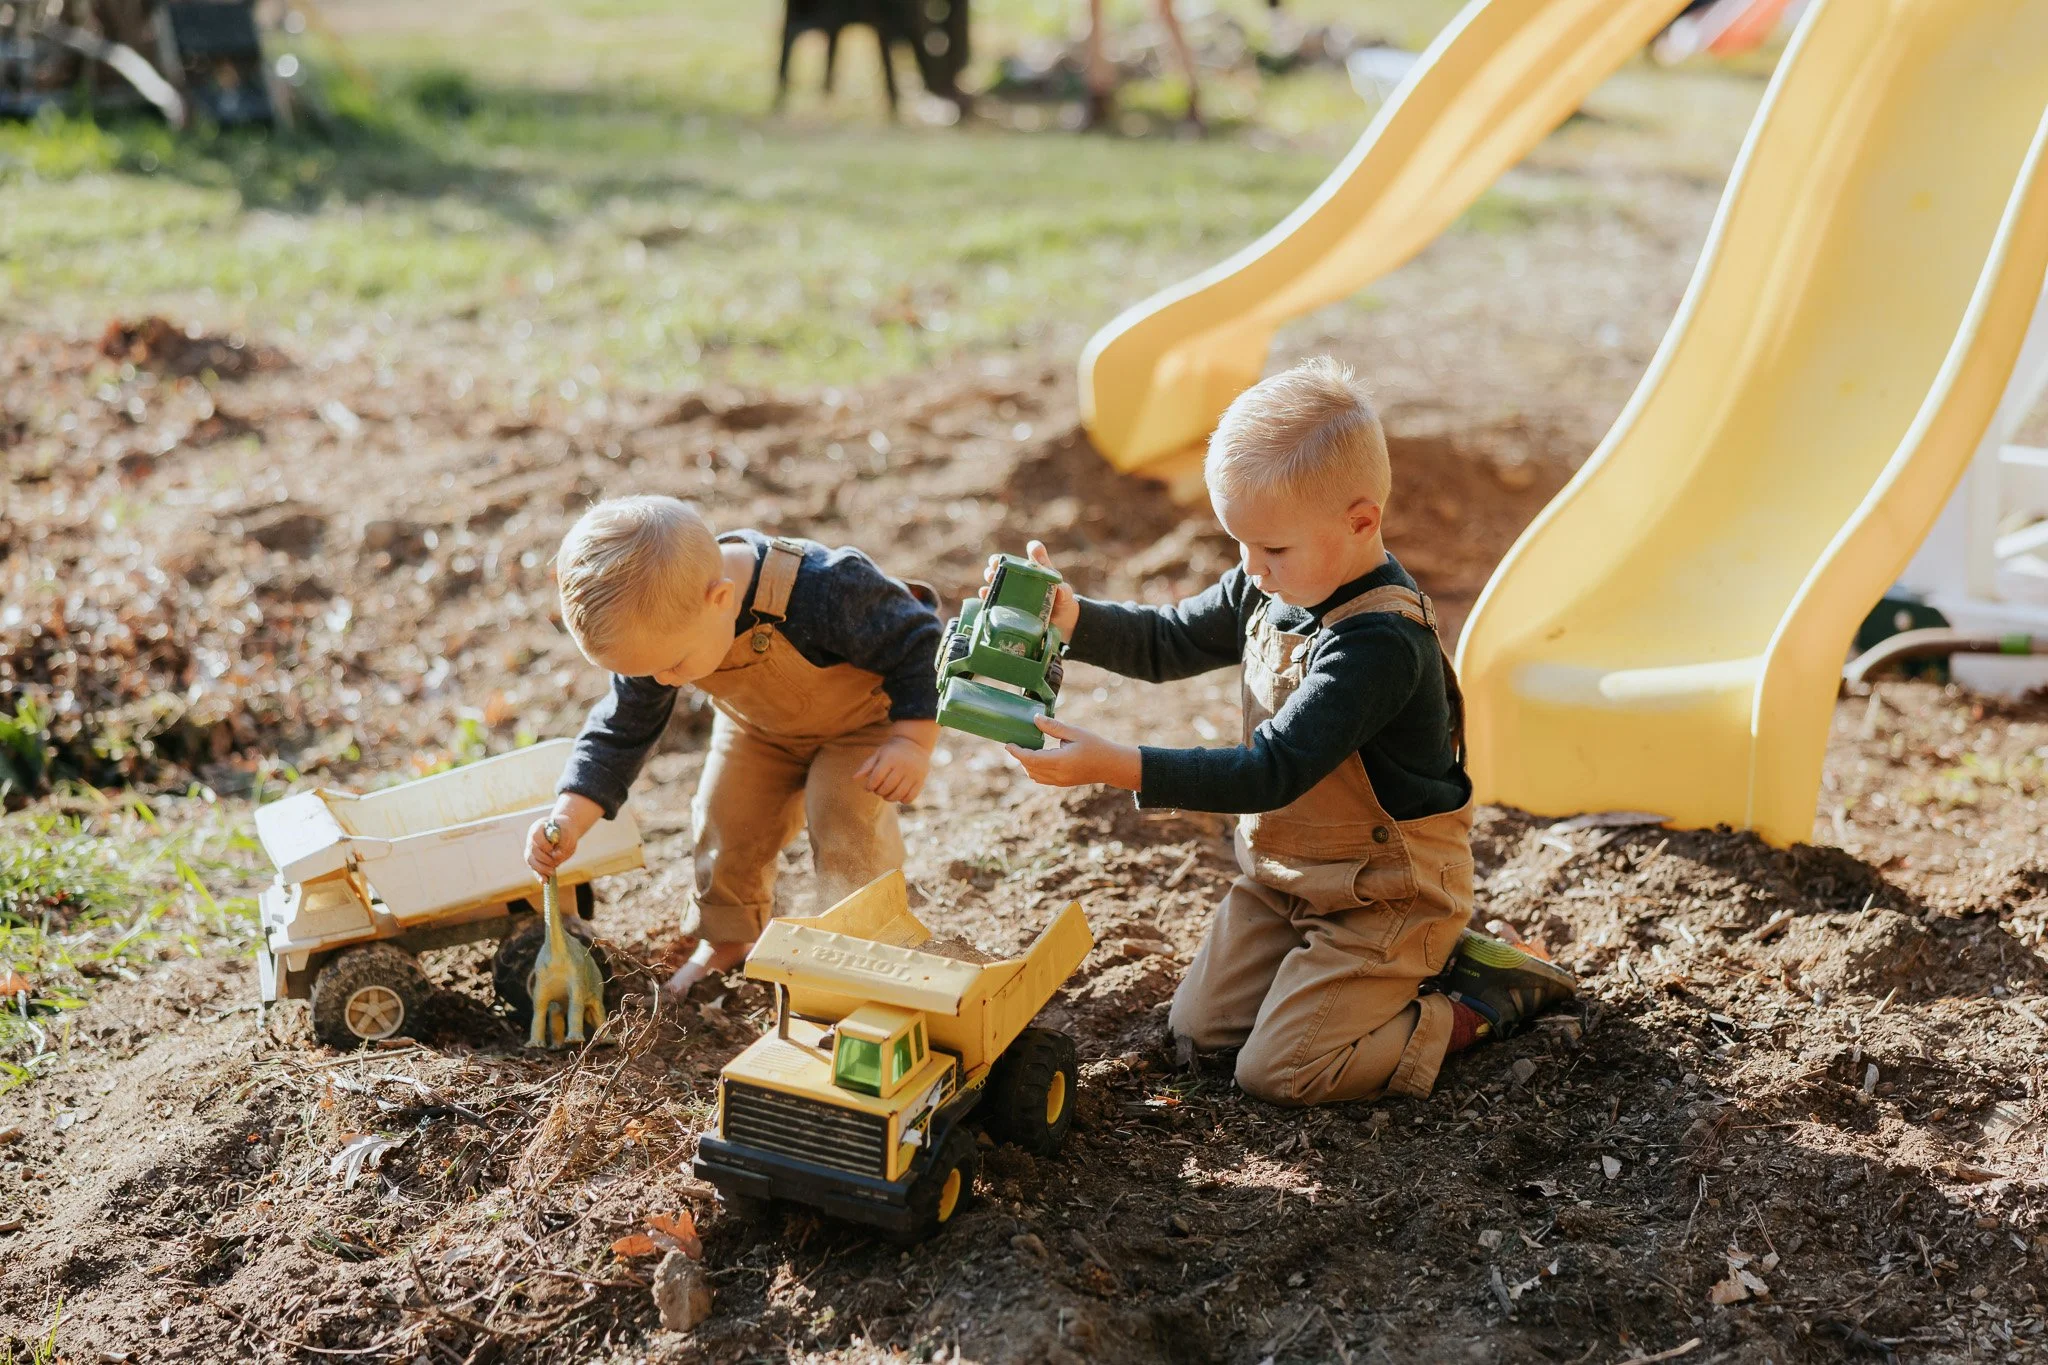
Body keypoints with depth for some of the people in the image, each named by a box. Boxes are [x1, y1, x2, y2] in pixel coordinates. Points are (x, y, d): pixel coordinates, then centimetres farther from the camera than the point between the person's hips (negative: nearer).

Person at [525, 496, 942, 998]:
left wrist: (913, 740, -32)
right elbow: (621, 730, -15)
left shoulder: (826, 591, -46)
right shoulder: (658, 631, -27)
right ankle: (725, 941, 29)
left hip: (864, 711, -5)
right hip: (760, 725, 5)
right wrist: (568, 820, -26)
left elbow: (916, 641, -30)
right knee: (723, 819, 4)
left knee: (847, 820, -20)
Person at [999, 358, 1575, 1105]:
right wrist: (1072, 618, -9)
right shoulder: (1271, 588, -4)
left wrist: (1116, 765, -42)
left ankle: (1479, 997, 7)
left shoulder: (1379, 642, -31)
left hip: (1385, 893, -9)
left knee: (1276, 1071, -10)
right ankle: (1408, 964, 22)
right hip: (1283, 872, 9)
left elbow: (1273, 771, -35)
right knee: (1197, 1030, 11)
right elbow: (1168, 642, 11)